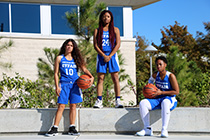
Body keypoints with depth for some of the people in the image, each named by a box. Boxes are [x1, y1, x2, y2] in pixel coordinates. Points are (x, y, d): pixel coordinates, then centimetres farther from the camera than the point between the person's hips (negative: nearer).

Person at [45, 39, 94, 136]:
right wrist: (57, 86, -4)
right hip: (64, 84, -3)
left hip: (75, 84, 3)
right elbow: (56, 73, 5)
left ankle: (72, 128, 9)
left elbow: (84, 69, 8)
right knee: (61, 106, -9)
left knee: (73, 105, 3)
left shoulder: (76, 59, 12)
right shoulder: (60, 58, 6)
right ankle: (54, 129, -6)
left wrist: (91, 77, -11)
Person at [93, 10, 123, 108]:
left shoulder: (115, 30, 8)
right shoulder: (97, 31, 9)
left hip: (112, 55, 0)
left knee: (115, 78, -6)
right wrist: (104, 56, -11)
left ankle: (118, 100, -8)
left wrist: (109, 56, -10)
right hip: (101, 55, 1)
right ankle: (99, 101, -4)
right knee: (100, 78, -3)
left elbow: (118, 44, 1)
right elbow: (95, 45, 2)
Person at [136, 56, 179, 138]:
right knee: (143, 103, -19)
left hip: (170, 100, -6)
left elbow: (176, 91, -13)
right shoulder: (155, 75, 6)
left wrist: (161, 92, -16)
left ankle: (164, 129, -41)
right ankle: (147, 129, -17)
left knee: (165, 103, -43)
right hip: (158, 99, 6)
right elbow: (151, 80, 32)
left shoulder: (170, 76, -11)